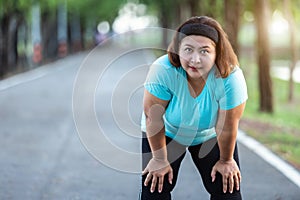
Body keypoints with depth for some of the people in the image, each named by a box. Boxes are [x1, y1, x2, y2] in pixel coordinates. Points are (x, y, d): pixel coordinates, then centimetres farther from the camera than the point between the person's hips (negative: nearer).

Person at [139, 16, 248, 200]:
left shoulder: (231, 77, -35)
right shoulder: (163, 70, -35)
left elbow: (227, 128, -21)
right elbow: (153, 118, -22)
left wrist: (226, 161, -8)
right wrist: (159, 159, -12)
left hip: (210, 136, 1)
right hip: (167, 133, 0)